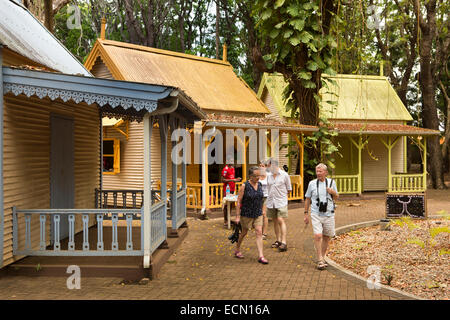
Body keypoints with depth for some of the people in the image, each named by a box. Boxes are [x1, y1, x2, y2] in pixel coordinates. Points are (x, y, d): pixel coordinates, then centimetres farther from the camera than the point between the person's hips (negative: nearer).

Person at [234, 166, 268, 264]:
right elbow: (239, 202, -12)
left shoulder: (259, 185, 3)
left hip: (258, 214, 4)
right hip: (246, 214, -4)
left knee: (259, 232, -5)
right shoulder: (245, 186, -14)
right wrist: (237, 216, -15)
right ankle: (237, 250, 34)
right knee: (244, 232, 11)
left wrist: (261, 211, 17)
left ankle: (260, 256, -5)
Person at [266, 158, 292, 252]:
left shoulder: (284, 175, -5)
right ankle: (278, 240, 21)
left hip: (281, 202, -5)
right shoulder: (269, 176, 8)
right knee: (275, 221, 10)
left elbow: (289, 190, 4)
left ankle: (284, 242, -13)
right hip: (271, 202, 5)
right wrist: (271, 195, 9)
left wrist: (280, 194, 3)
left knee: (281, 220, -13)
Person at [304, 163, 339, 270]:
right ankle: (320, 261, -8)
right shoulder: (312, 183, 4)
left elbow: (336, 198, 15)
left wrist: (333, 192, -8)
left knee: (327, 237, 8)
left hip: (329, 214, 2)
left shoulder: (331, 182, 7)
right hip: (316, 214, -2)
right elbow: (307, 199, 11)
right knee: (318, 236, -14)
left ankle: (322, 257, 26)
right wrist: (306, 213, 8)